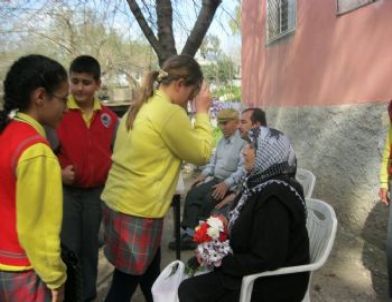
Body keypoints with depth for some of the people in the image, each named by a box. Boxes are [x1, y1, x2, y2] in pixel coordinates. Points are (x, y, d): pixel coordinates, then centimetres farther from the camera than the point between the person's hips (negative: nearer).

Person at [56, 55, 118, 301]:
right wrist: (59, 172, -19)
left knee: (90, 246, 17)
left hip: (97, 192, 4)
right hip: (65, 191, -3)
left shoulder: (109, 117, 2)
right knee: (68, 248, 2)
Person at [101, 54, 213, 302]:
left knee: (149, 274, 24)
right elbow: (201, 154, -8)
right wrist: (202, 112, -1)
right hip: (138, 212, -9)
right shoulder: (170, 113, -18)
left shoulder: (142, 106, 10)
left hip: (117, 203, 9)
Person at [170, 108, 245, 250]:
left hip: (232, 183, -8)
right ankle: (190, 233, -10)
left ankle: (195, 235, -7)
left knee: (207, 200, -23)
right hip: (216, 179, 8)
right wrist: (202, 175, 5)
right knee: (192, 195, -11)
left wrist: (226, 184, -27)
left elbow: (243, 170, -21)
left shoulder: (243, 141, -13)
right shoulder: (222, 141, 18)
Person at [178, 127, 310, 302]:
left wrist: (220, 262, -17)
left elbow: (266, 261, -27)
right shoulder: (261, 183, 3)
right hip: (257, 268, 9)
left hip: (273, 283, -9)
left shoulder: (274, 197, -26)